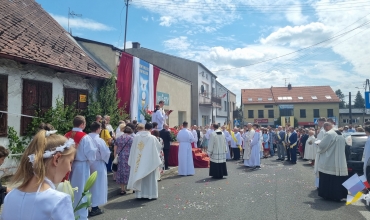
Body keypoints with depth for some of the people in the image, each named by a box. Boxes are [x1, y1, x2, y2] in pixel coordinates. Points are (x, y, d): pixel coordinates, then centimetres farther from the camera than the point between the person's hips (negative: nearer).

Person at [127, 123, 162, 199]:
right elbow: (159, 147, -1)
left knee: (139, 177, 13)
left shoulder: (136, 137, -4)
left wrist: (132, 162, 12)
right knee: (150, 178, 9)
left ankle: (139, 194, 19)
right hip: (149, 161, -3)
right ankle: (151, 194, 15)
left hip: (138, 161, 3)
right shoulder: (152, 138, -13)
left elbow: (133, 150, 2)